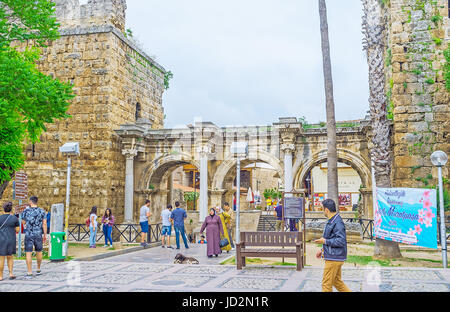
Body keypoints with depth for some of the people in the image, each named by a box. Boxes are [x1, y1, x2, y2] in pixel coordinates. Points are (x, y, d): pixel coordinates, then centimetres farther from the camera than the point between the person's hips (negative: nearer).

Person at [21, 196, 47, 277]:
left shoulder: (26, 211, -3)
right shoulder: (42, 211, -1)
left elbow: (23, 222, 11)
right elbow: (44, 223, -3)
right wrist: (45, 235, 3)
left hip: (28, 235, -2)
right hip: (38, 234, 2)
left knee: (28, 253, 0)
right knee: (39, 251, 17)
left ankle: (29, 272, -4)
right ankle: (38, 269, 30)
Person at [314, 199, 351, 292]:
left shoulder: (338, 222, -20)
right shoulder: (331, 221, 13)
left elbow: (341, 241, -25)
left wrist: (325, 241, -18)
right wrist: (322, 250, 17)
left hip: (334, 258, -10)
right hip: (333, 257, 10)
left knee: (326, 284, -1)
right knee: (337, 281, 18)